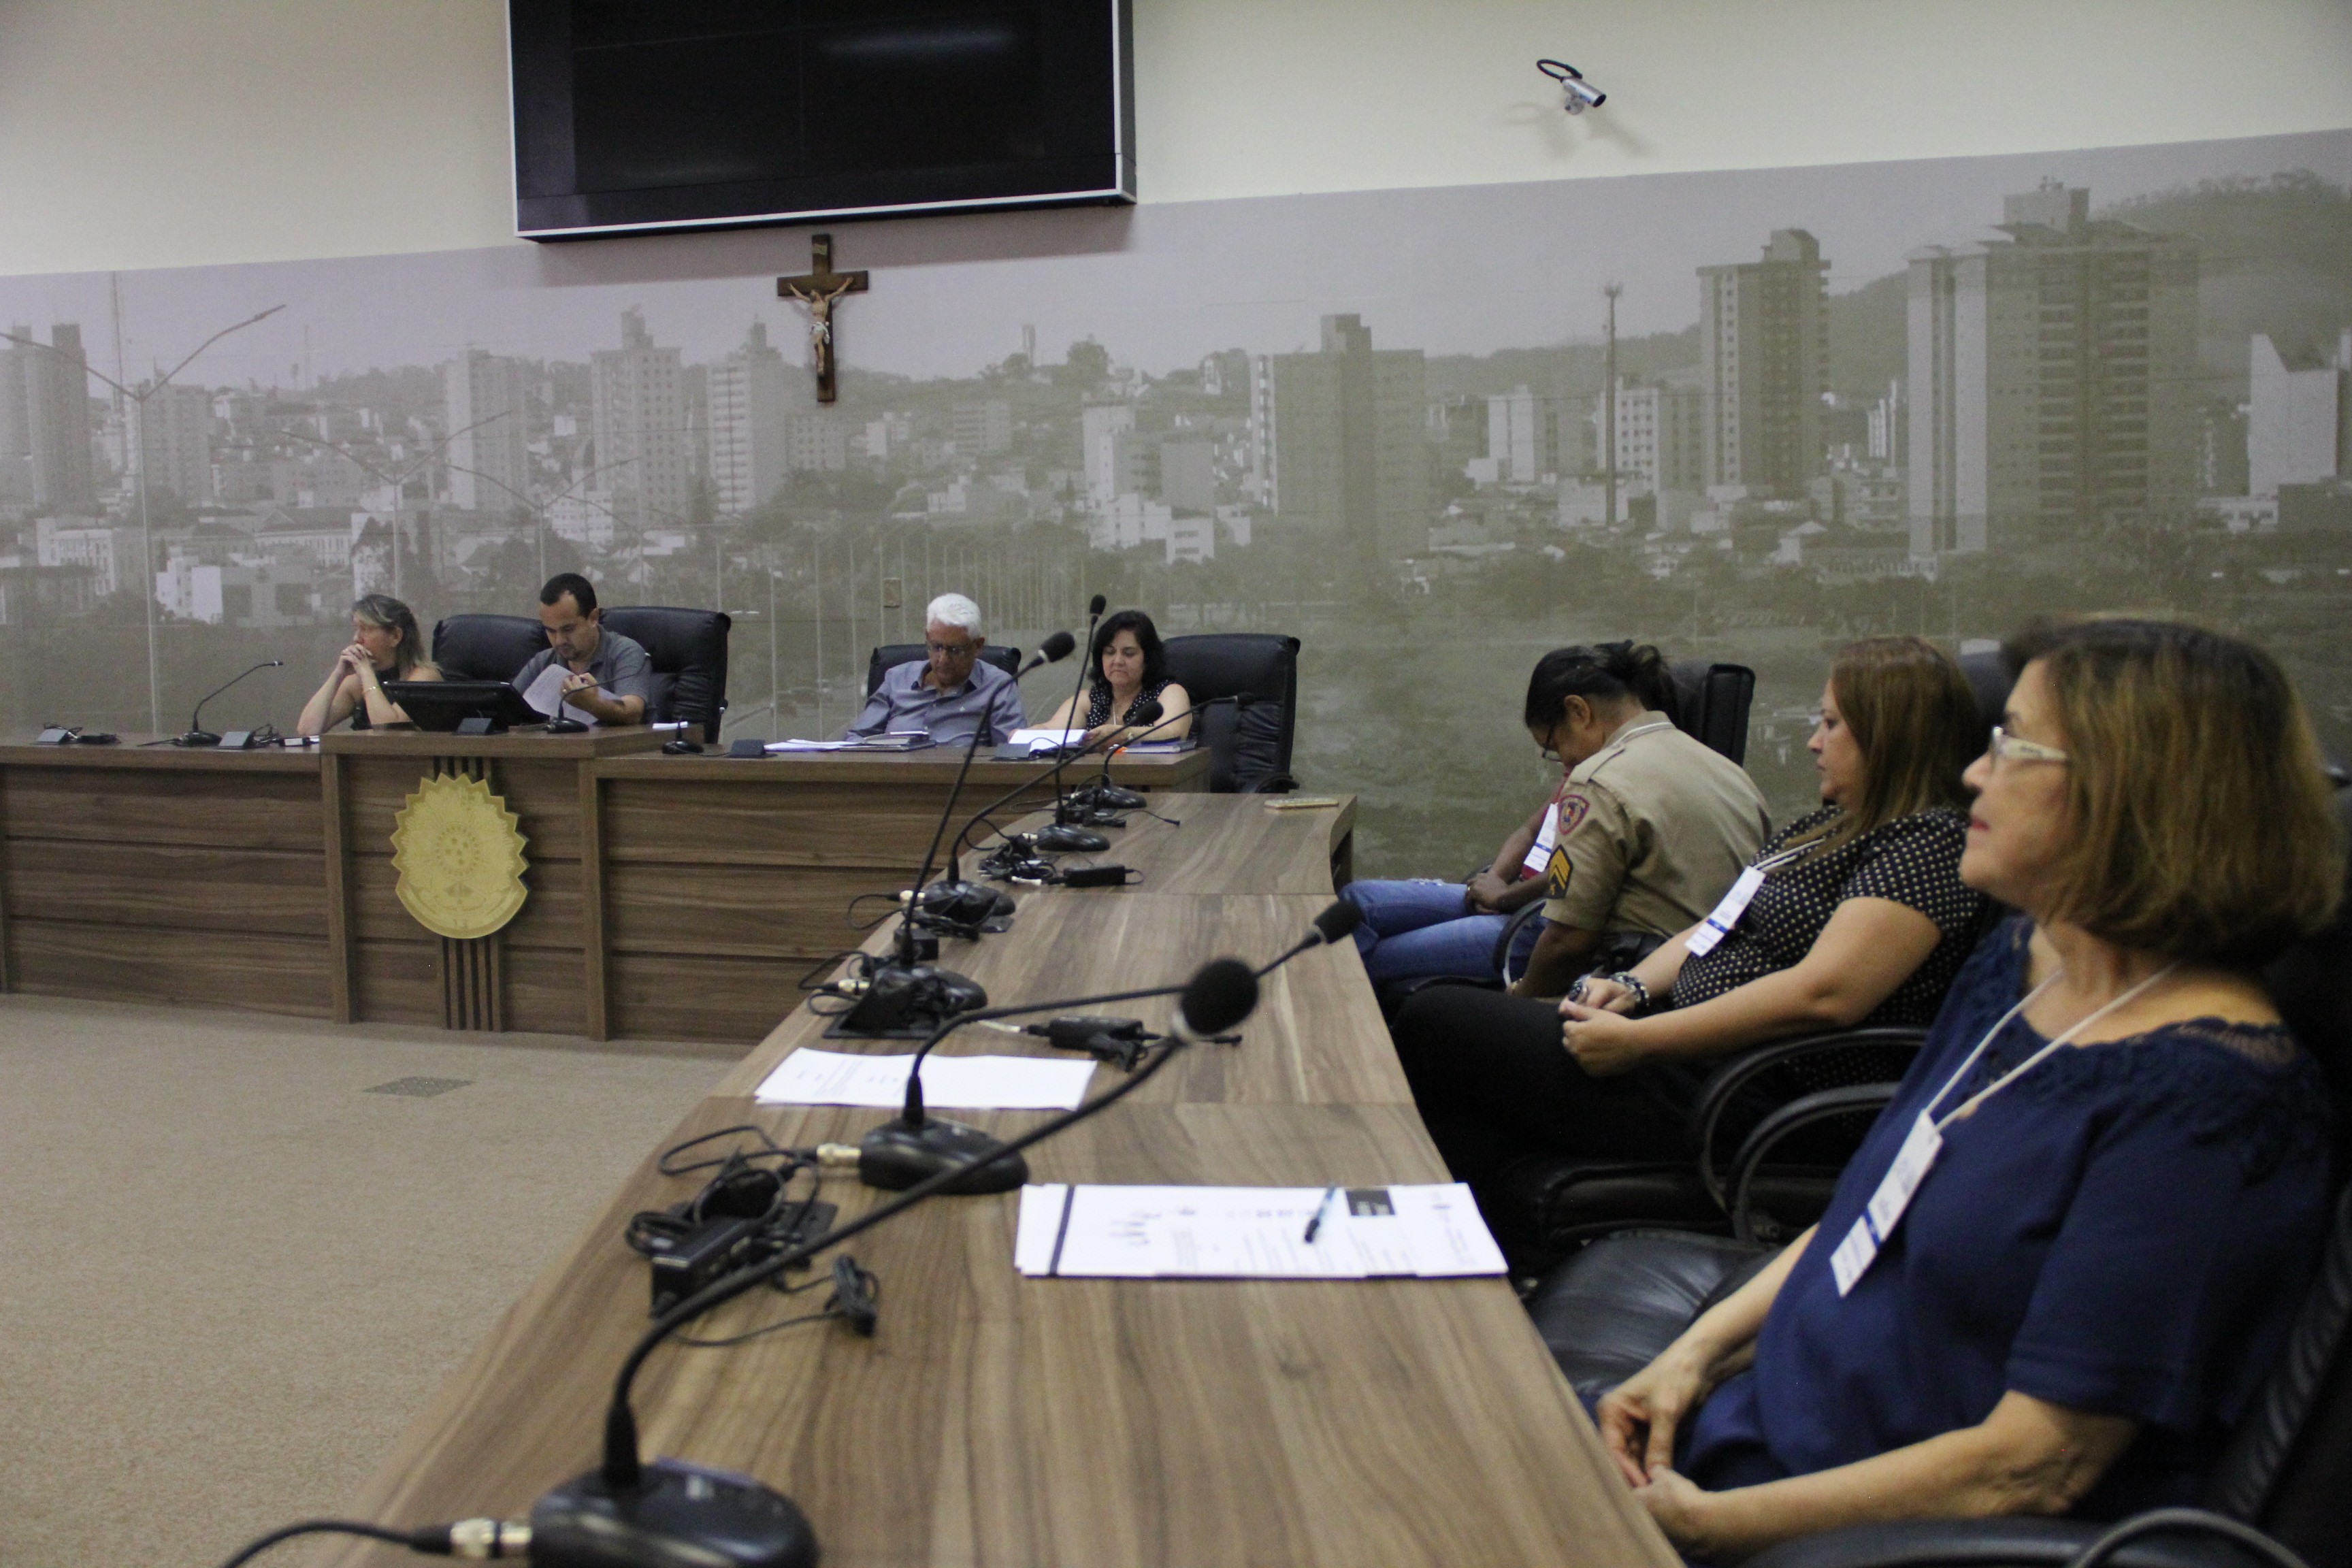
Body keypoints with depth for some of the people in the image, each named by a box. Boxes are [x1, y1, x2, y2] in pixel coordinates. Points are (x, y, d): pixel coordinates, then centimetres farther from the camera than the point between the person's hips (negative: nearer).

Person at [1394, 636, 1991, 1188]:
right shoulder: (1836, 824, 17)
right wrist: (1632, 987, 0)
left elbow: (1822, 994, -26)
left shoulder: (1930, 842, -14)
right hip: (1689, 1042, 10)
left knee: (1435, 1023, -11)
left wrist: (1637, 1041, -25)